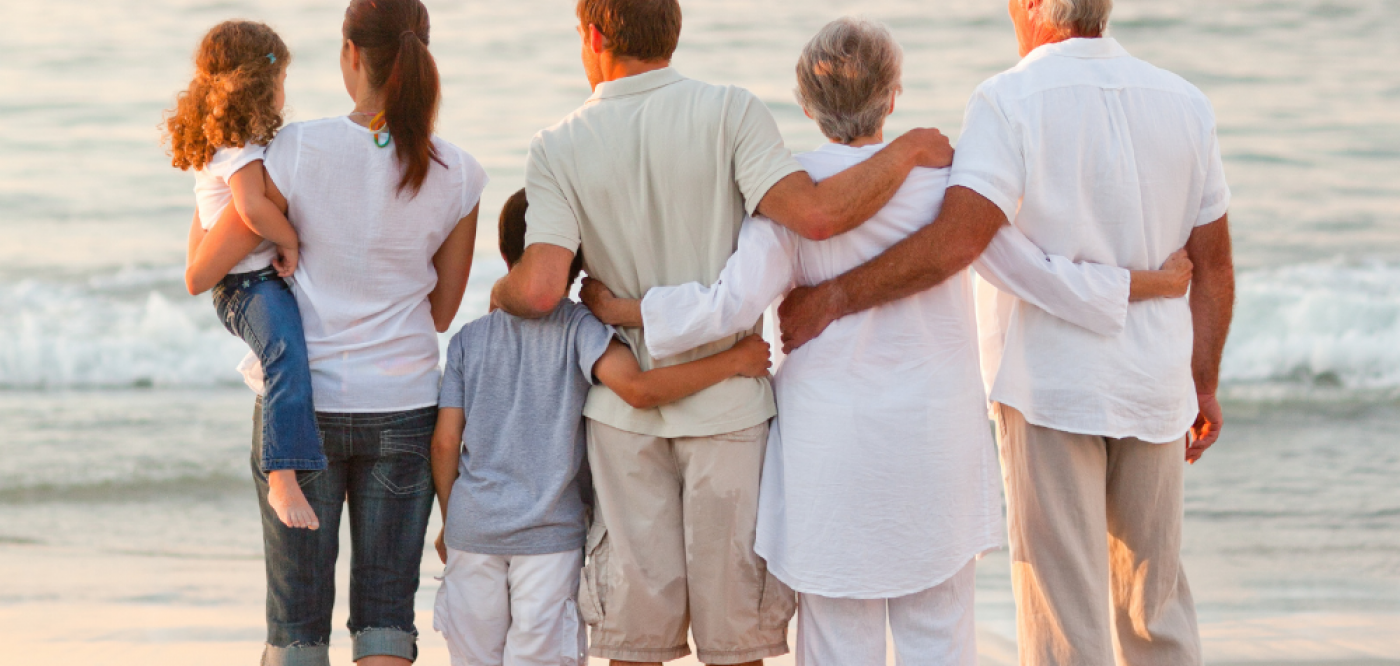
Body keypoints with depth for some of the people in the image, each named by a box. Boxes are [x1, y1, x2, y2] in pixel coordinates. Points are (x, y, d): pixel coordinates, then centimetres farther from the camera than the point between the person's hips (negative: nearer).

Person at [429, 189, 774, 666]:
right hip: (550, 532, -3)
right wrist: (734, 361, -18)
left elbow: (446, 441, 3)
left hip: (472, 529, 3)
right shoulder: (579, 328, -7)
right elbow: (638, 388, -23)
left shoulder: (468, 339, 5)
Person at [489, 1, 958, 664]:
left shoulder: (557, 149, -4)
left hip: (625, 406, 2)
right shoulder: (730, 113, -10)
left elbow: (540, 290, -15)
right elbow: (816, 213, -22)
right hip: (727, 404, -1)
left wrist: (501, 292, 8)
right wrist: (907, 151, -9)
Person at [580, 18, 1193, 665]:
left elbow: (731, 304, -16)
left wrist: (617, 308, -3)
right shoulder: (942, 179, -5)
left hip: (832, 440, -1)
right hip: (936, 434, 1)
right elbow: (1038, 275, -3)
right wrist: (1158, 282, 9)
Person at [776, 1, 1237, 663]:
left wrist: (831, 297, -20)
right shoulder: (1185, 104, 2)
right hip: (1153, 385, 4)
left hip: (1050, 385, -4)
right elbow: (1214, 265, 7)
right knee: (1152, 589, 18)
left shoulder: (1011, 100, -13)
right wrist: (1204, 386, 17)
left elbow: (956, 240, -25)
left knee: (1065, 608, 2)